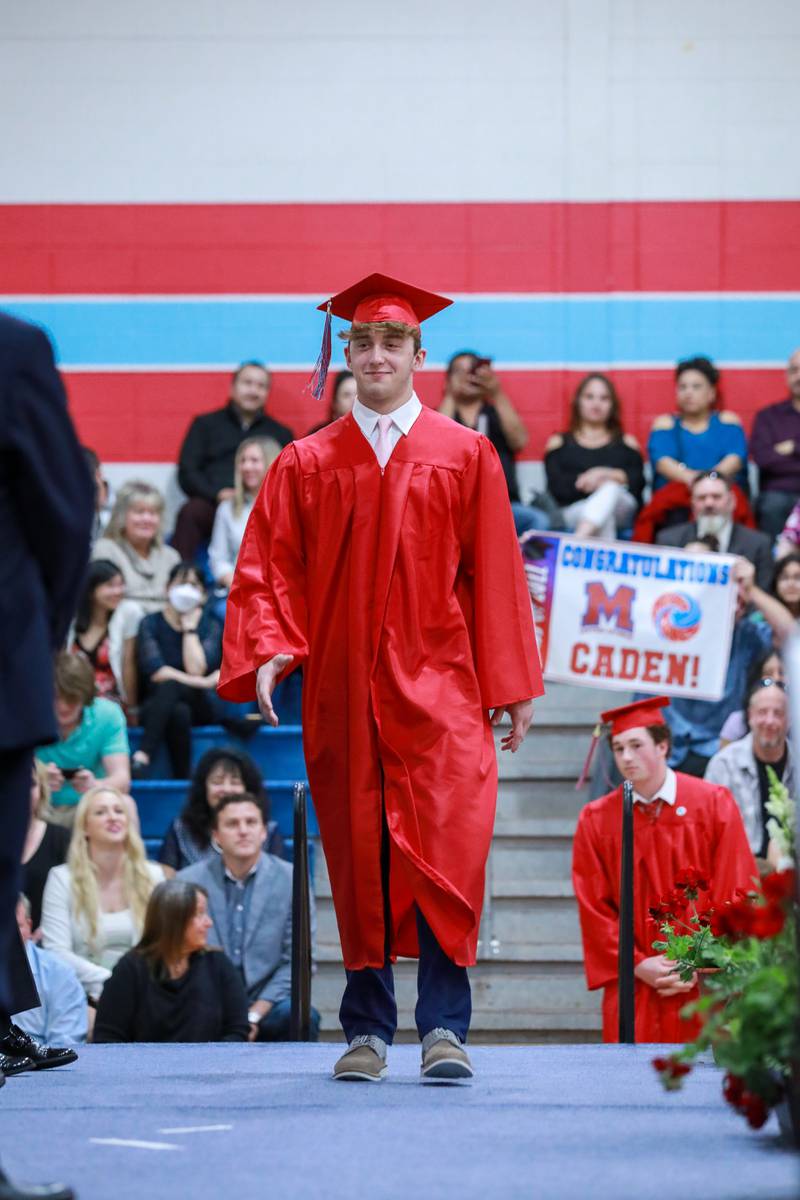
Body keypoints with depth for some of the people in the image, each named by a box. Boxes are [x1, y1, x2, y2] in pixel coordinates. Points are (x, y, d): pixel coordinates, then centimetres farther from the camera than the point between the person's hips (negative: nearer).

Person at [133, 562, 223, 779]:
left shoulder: (210, 626, 5)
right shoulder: (151, 624, 2)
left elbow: (196, 670, -12)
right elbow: (155, 671, -13)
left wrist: (190, 627, -7)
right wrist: (204, 682, -20)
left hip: (198, 706, 0)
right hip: (156, 706, 0)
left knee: (170, 687, -34)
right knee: (179, 713, -37)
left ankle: (143, 755, -46)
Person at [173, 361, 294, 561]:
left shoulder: (281, 434, 24)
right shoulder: (206, 424, 22)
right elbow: (187, 473, 11)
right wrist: (217, 493, -7)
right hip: (212, 505, 0)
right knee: (190, 513, -34)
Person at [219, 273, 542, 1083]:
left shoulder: (466, 456, 6)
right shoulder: (306, 466, 9)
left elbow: (494, 577, 5)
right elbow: (268, 571, 6)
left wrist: (509, 688, 3)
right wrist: (268, 651, -11)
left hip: (437, 689, -1)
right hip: (343, 695, 2)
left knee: (446, 849, -14)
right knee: (358, 860, 3)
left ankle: (443, 1025, -12)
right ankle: (367, 1029, 10)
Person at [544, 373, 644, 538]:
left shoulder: (627, 443, 26)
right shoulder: (558, 443, 22)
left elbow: (638, 482, 5)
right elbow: (557, 486, 3)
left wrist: (607, 475, -12)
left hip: (621, 506, 0)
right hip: (573, 510, 0)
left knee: (611, 489, -36)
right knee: (604, 518, -36)